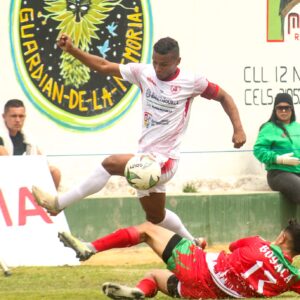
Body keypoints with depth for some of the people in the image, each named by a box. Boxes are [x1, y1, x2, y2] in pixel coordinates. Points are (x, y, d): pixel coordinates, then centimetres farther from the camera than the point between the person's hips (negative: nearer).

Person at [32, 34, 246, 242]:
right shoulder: (144, 72, 0)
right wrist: (71, 50, -11)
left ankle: (59, 203, -15)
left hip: (164, 160, -7)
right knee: (155, 217, 22)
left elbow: (224, 97, 1)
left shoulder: (192, 82, -10)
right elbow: (103, 66, 0)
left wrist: (238, 129, -10)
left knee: (111, 163, -23)